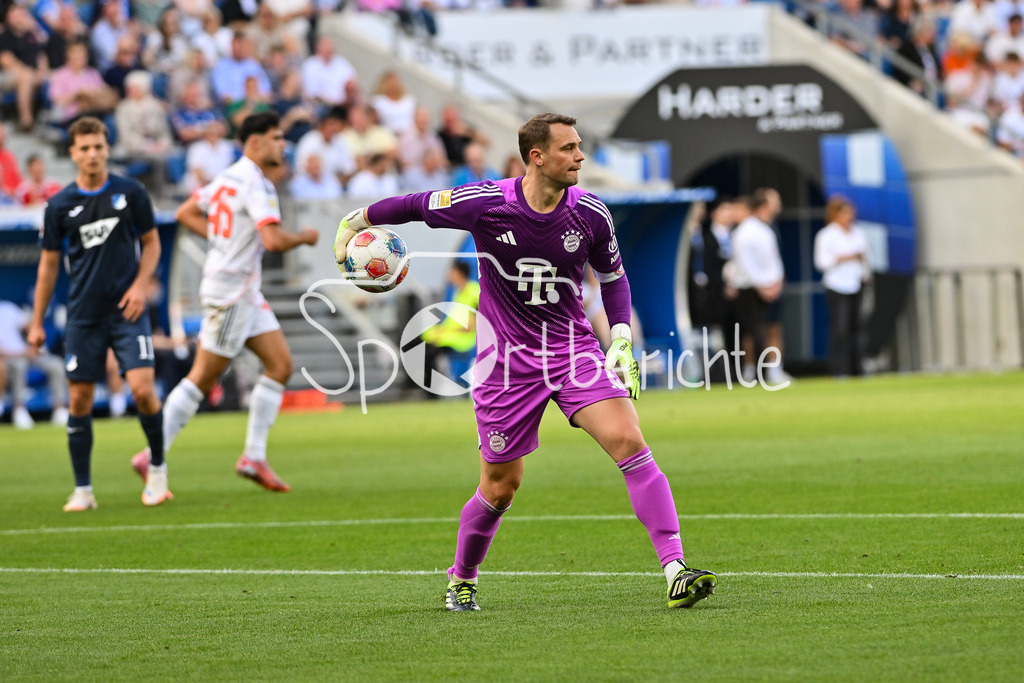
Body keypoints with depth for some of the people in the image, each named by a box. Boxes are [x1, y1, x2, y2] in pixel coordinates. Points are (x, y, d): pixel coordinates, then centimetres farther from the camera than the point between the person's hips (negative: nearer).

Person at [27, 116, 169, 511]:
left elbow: (151, 242, 9)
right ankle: (82, 491, 9)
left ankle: (158, 470, 8)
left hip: (126, 311, -1)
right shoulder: (60, 205, 1)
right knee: (80, 401, 1)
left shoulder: (130, 193, -1)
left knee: (142, 389, -14)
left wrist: (140, 285, -7)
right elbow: (49, 263, 9)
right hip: (83, 316, 1)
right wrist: (37, 322, 9)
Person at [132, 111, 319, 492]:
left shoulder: (230, 176, 12)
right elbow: (274, 241, -28)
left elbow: (185, 213, 19)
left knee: (280, 365, 6)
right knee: (202, 378, -4)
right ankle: (152, 457, 1)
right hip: (230, 290, -10)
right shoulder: (255, 183, -17)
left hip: (245, 290, 10)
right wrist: (304, 238, -8)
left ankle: (254, 457, 7)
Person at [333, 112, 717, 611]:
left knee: (629, 442, -20)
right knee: (500, 487, 6)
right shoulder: (485, 203, -14)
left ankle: (676, 573, -23)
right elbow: (415, 206, 3)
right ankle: (461, 580, 34)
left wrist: (621, 340, 0)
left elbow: (612, 275, 12)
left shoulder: (590, 214, -5)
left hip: (574, 351, 2)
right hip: (508, 360, -1)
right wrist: (355, 222, 13)